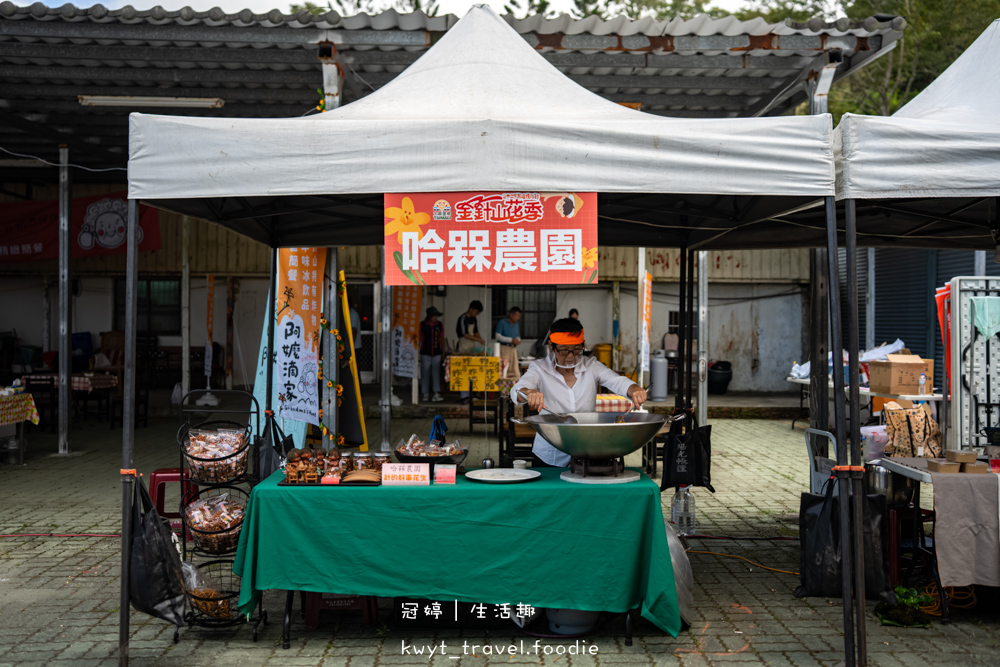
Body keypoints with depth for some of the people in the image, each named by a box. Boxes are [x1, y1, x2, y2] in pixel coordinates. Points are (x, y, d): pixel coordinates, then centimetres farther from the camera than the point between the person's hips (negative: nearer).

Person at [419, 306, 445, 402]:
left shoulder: (440, 325, 8)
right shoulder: (422, 325, 2)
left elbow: (441, 339, 14)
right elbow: (419, 339, 6)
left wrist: (443, 351, 11)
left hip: (437, 353, 1)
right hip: (425, 353, -1)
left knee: (437, 373, -9)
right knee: (425, 373, 3)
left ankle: (437, 394, -16)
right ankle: (425, 394, 13)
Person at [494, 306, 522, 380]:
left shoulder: (516, 325, 19)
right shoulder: (502, 322, 0)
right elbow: (497, 336, -8)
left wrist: (518, 340, 1)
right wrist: (511, 340, -13)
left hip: (513, 348, 6)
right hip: (504, 347, -6)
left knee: (515, 370, 0)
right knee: (503, 368, -14)